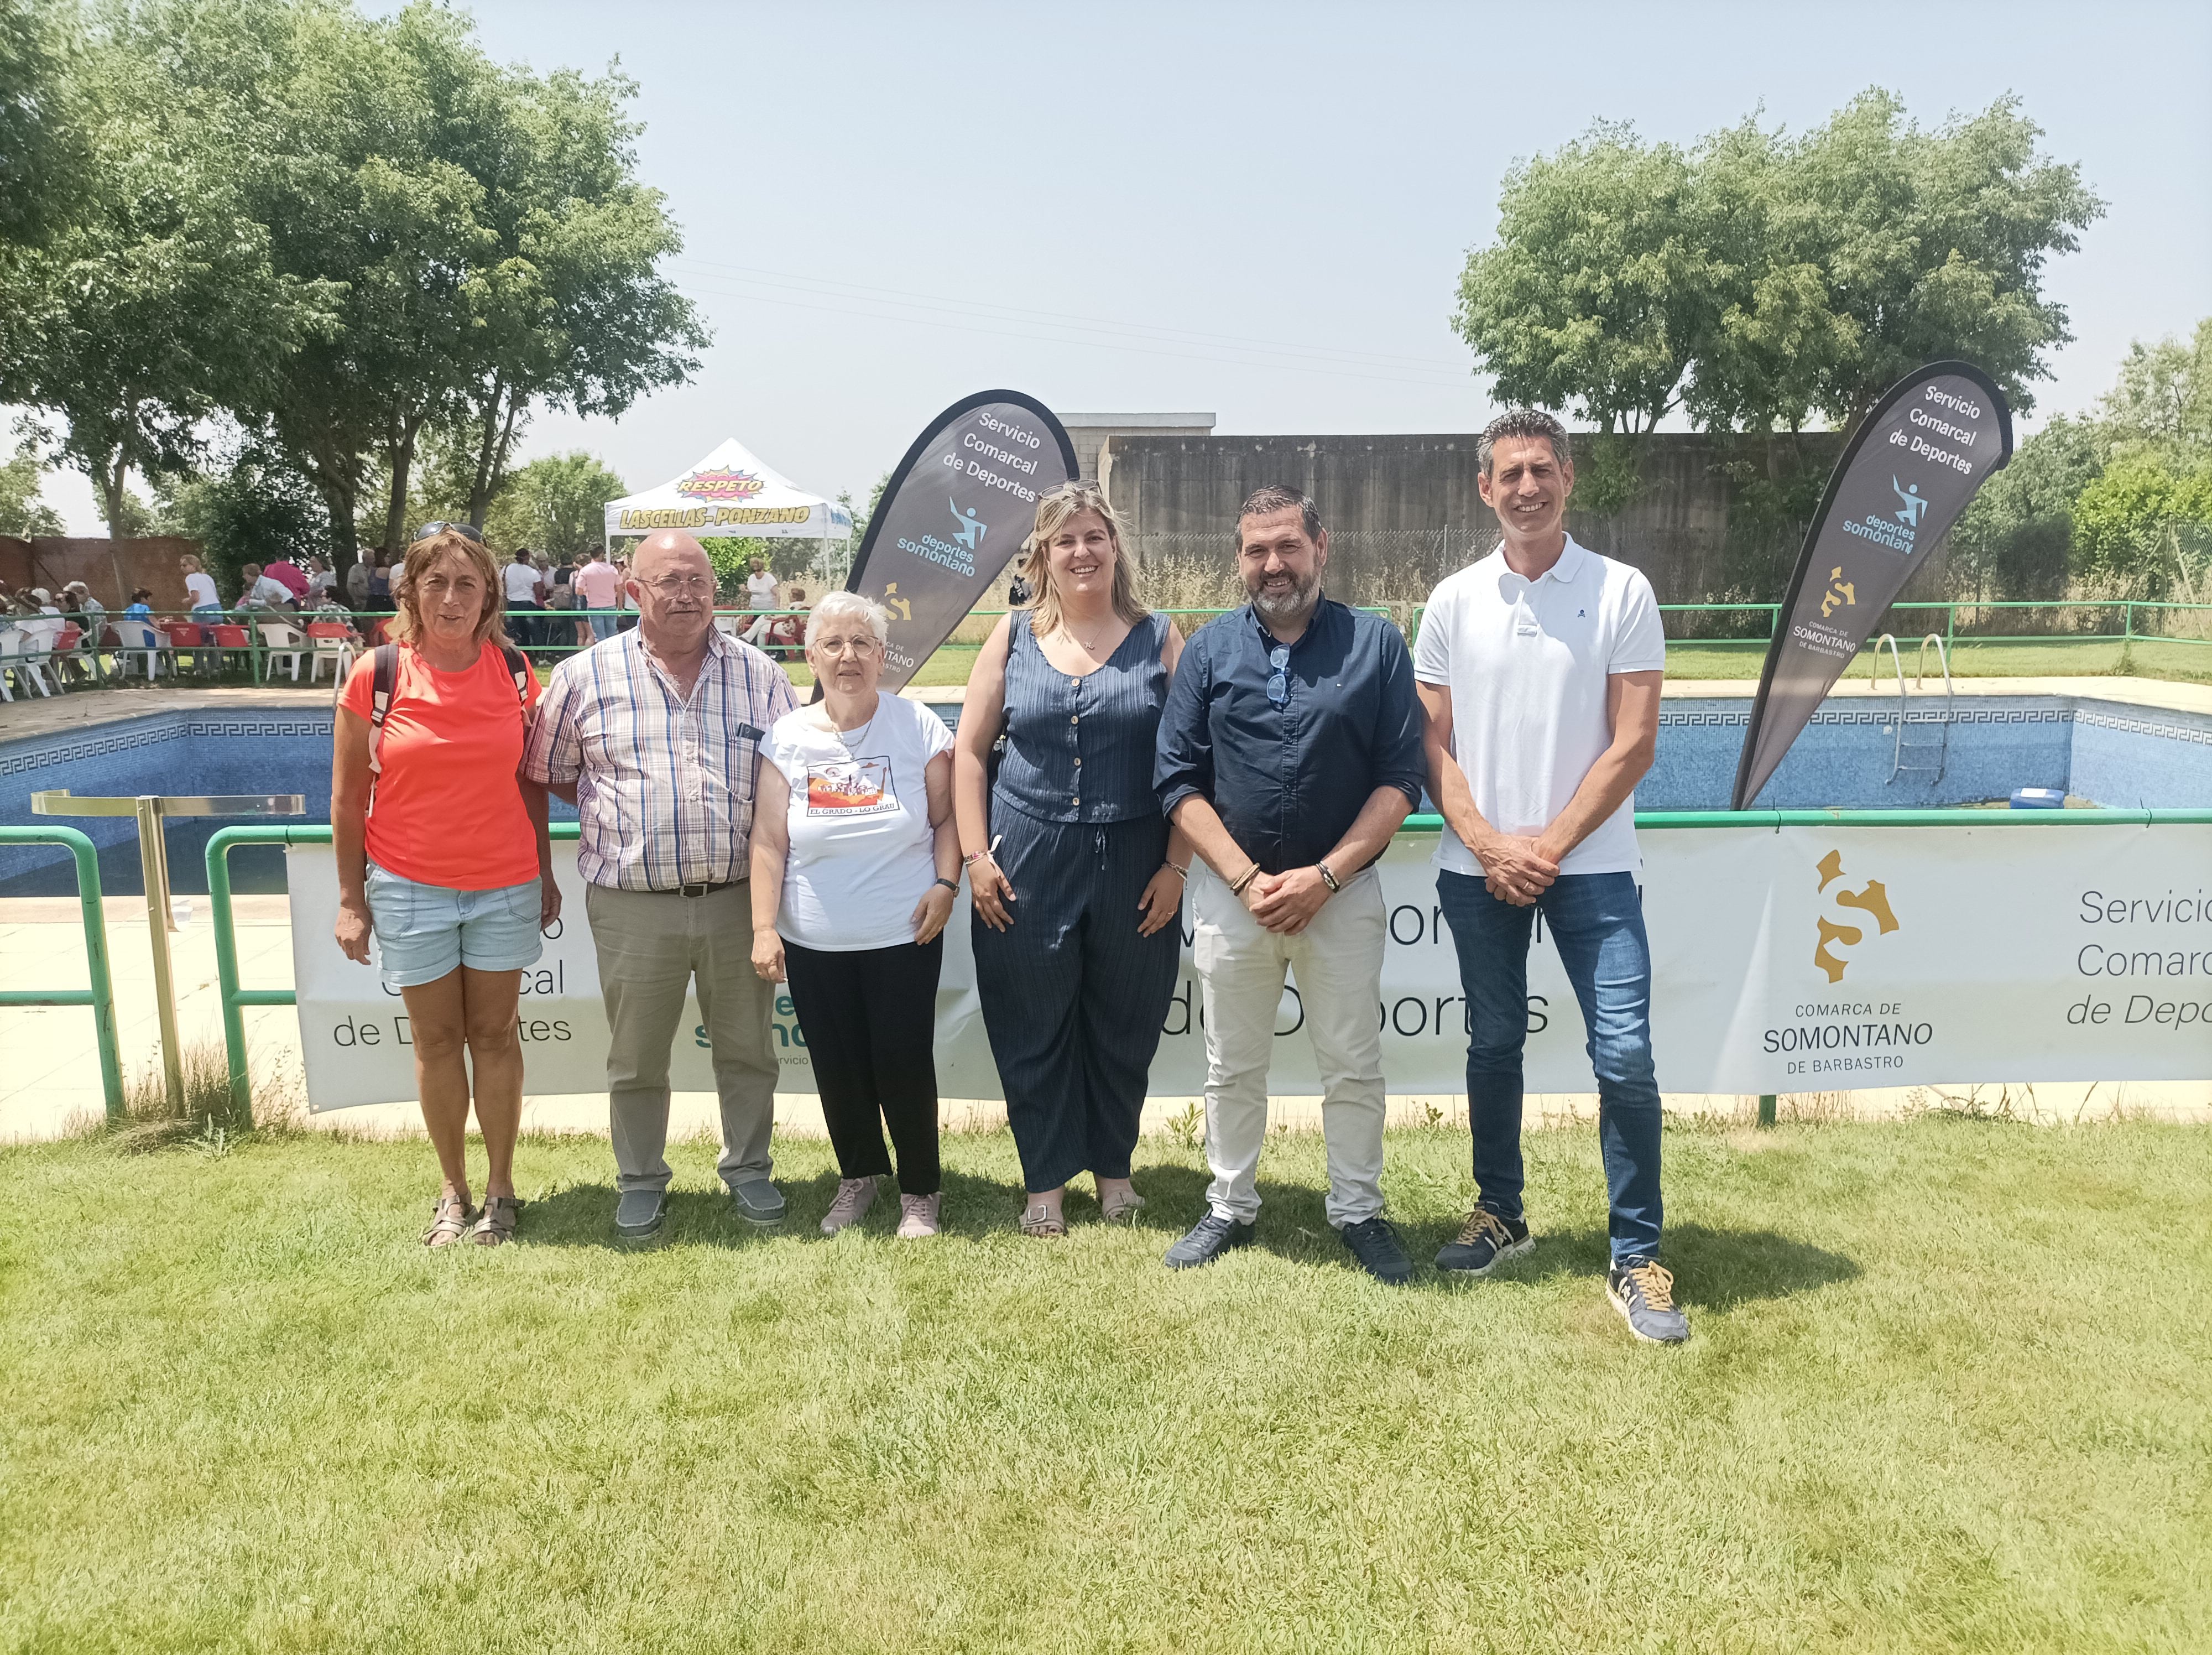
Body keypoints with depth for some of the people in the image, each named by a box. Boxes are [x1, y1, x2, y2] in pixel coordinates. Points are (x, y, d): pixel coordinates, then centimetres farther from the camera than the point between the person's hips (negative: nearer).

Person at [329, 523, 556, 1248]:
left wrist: (546, 875, 8)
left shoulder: (514, 671, -1)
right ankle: (453, 1192, 24)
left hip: (505, 887, 1)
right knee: (436, 1040, 9)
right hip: (410, 887, -1)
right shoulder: (376, 675, -7)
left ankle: (500, 1189, 21)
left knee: (494, 1033, 8)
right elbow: (348, 797, -1)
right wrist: (351, 899, -2)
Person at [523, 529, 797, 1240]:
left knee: (748, 1048, 12)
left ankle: (749, 1169, 31)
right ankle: (640, 1182, 29)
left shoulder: (759, 674, 5)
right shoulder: (586, 675, 0)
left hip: (739, 899, 1)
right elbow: (548, 774, 10)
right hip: (634, 907, -1)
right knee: (636, 1059, 10)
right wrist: (624, 805, 2)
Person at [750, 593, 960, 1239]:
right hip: (813, 943, 2)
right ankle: (858, 1176, 35)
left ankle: (920, 1191, 22)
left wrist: (945, 883, -13)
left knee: (903, 1065, 1)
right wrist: (763, 929, -6)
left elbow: (947, 818, 2)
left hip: (903, 937, -2)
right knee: (838, 1069, 12)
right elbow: (768, 841, 0)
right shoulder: (788, 737, 0)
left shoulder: (918, 727, -3)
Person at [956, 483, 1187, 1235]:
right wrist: (976, 855, -2)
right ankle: (1046, 1180, 24)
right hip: (1028, 863, 1)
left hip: (1134, 865, 0)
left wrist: (1176, 865, -6)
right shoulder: (1013, 637, 5)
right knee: (1033, 1030, 7)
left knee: (1123, 1028, 11)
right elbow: (969, 752, 6)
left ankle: (1112, 1166, 31)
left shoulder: (1159, 638, 2)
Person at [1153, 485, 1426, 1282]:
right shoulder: (1209, 649, 3)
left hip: (1343, 891, -1)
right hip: (1232, 891, 1)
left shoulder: (1377, 644, -1)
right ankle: (1230, 1208, 29)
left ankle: (1359, 1212, 27)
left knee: (1354, 1066, 9)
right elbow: (1179, 781, -1)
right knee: (1232, 1066, 13)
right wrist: (1250, 881, -11)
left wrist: (1323, 875, -13)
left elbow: (1399, 779, -4)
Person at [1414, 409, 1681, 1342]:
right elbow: (1434, 743, 5)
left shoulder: (1621, 592, -1)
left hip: (1590, 863, -2)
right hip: (1478, 868, 3)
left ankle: (1636, 1260, 7)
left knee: (1624, 1056, -7)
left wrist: (1550, 845, -10)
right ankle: (1500, 1214, 31)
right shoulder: (1455, 601, 6)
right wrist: (1488, 844, -8)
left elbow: (1633, 745, -5)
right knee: (1492, 1046, 12)